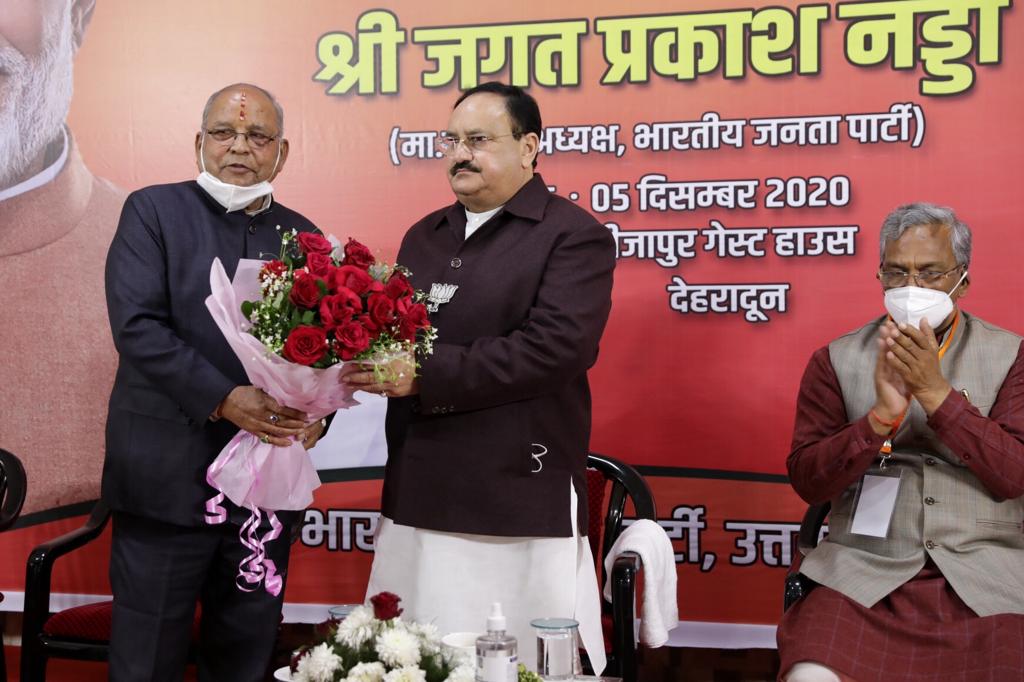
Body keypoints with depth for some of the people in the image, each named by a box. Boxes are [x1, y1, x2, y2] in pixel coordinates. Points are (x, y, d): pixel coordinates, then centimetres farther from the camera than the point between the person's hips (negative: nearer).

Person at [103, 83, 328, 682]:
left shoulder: (303, 236, 12)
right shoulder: (153, 211, 1)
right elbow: (137, 326, -11)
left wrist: (317, 410, -10)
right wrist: (225, 400, -21)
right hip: (168, 478, -3)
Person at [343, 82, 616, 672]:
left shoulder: (575, 236, -5)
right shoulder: (424, 237, 17)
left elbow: (557, 347, -19)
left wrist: (425, 375, -20)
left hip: (524, 505, -6)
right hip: (419, 498, 7)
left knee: (525, 664, 1)